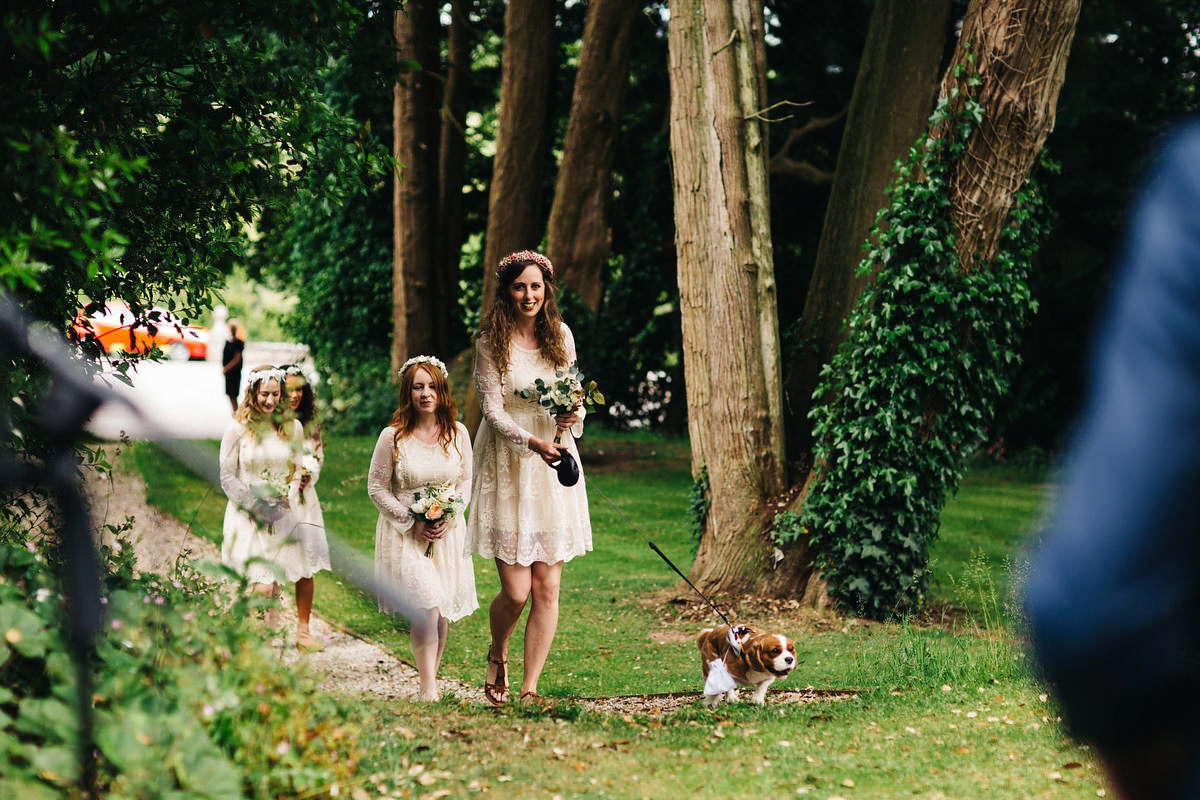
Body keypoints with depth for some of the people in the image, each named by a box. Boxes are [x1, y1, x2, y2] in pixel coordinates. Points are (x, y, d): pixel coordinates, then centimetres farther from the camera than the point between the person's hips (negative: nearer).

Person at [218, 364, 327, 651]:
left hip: (283, 517, 3)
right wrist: (259, 507, -10)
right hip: (247, 517, -3)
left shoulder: (292, 427, 6)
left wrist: (288, 501, -3)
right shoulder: (237, 429, -4)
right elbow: (228, 479, -3)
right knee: (263, 588, -11)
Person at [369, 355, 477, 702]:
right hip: (405, 533, -4)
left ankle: (431, 680, 22)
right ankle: (429, 690, -17)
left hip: (447, 532, 4)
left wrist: (450, 518, -7)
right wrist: (412, 523, -12)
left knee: (443, 613, 6)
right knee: (425, 605, -19)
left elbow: (465, 481, 10)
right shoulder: (392, 437, -9)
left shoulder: (457, 433, 1)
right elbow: (376, 488, -3)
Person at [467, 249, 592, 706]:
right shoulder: (492, 342, -5)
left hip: (554, 468, 4)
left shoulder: (561, 336, 7)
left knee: (547, 587, 0)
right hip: (508, 467, -4)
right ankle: (497, 656, 25)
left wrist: (575, 415, -9)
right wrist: (532, 442, -26)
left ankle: (529, 688, 9)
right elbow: (493, 409, -10)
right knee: (516, 591, -7)